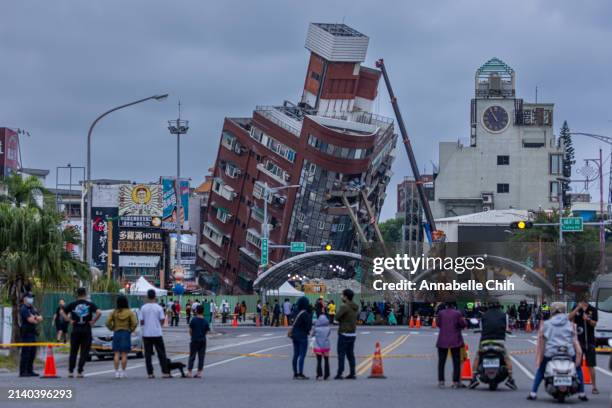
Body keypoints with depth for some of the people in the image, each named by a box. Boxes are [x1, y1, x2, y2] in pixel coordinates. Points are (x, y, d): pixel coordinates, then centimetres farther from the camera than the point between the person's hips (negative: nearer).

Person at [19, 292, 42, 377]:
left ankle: (30, 371, 16)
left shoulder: (33, 309, 19)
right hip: (26, 333, -9)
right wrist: (37, 320, 2)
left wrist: (35, 317, -9)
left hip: (32, 333, 9)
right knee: (25, 353, -10)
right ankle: (22, 372, -9)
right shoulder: (23, 309, -8)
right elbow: (30, 320, -18)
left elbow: (40, 318, 12)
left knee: (32, 352, 10)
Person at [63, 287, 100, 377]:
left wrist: (70, 320, 4)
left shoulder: (72, 305, 5)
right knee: (84, 353, 3)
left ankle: (70, 371, 5)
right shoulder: (90, 305, -2)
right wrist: (93, 321, -6)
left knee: (73, 352, 9)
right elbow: (99, 312, -16)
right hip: (86, 331, -2)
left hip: (75, 330, 2)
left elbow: (62, 312, 4)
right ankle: (79, 372, -2)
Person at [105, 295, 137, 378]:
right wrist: (131, 330, 4)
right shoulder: (129, 312, -6)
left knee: (116, 354, 5)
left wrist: (112, 329, 11)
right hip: (126, 333, -1)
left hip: (116, 333, 1)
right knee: (124, 354, 2)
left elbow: (108, 323, -4)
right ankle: (123, 372, 1)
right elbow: (134, 323, -11)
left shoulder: (114, 312, -1)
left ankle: (116, 372, 0)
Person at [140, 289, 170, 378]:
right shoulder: (159, 307, -6)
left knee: (148, 354, 5)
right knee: (161, 353, 6)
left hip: (146, 334, 1)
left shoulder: (143, 308, -3)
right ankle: (165, 372, 2)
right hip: (157, 333, -1)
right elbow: (162, 321, -3)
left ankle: (150, 373, 2)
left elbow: (141, 322, -2)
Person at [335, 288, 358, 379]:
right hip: (353, 333, 8)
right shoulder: (355, 307, 11)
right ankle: (352, 373, 11)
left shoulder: (345, 306, -16)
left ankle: (339, 373, -6)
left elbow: (337, 317, -20)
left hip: (344, 333, -8)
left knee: (341, 354, -4)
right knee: (350, 354, 12)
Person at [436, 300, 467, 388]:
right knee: (456, 362, 4)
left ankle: (441, 381, 4)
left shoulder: (441, 313, -1)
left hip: (443, 341, 2)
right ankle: (456, 382, -1)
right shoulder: (457, 313, -8)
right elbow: (464, 324, -7)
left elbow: (438, 324, 7)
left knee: (441, 361, 9)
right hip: (455, 341, -2)